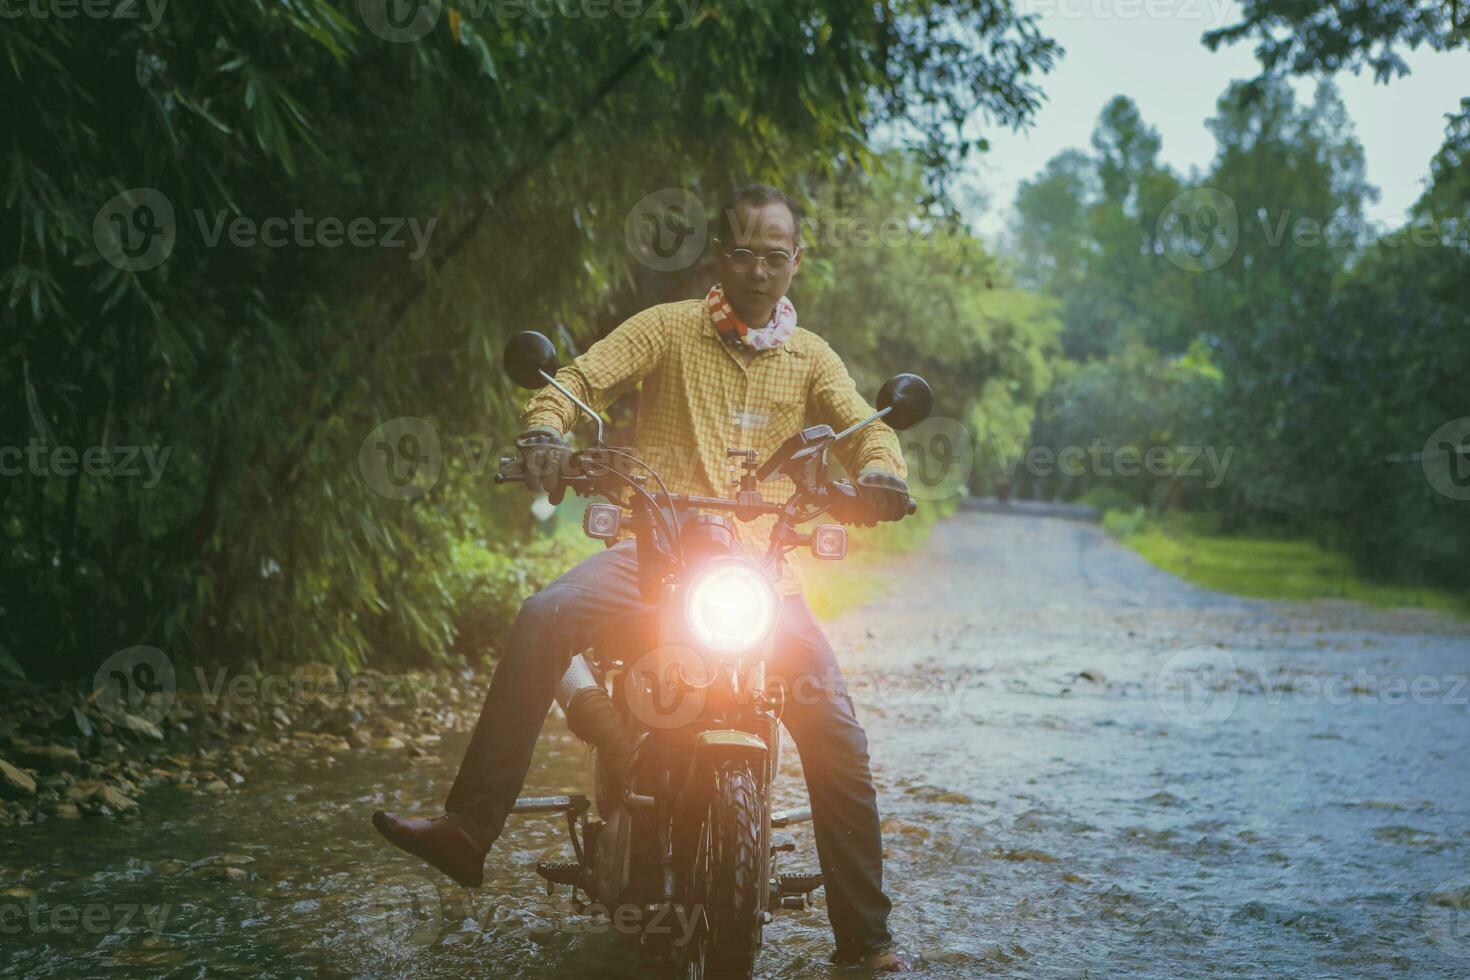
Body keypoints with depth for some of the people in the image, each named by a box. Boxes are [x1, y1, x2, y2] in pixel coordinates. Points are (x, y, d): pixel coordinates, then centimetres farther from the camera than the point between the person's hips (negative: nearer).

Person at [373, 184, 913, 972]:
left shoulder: (809, 357, 15)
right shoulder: (670, 328, 9)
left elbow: (863, 425, 1)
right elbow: (582, 376, -3)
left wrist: (880, 472, -24)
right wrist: (545, 428, -28)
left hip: (763, 566, 1)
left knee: (837, 736, -12)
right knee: (544, 619, -29)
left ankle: (865, 935, 2)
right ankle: (468, 831, -25)